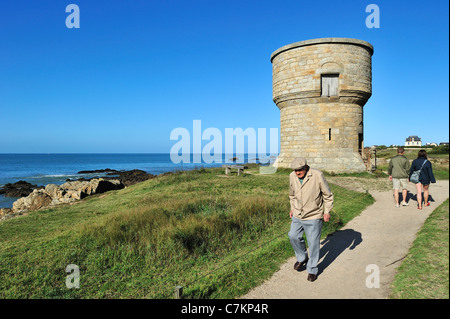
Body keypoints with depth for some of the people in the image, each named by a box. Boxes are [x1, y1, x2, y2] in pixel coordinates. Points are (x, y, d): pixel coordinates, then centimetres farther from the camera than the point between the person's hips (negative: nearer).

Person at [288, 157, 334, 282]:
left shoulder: (317, 175, -19)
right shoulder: (292, 176, -5)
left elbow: (327, 194, -7)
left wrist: (327, 211, -6)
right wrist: (292, 208, 16)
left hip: (313, 216, -4)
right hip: (297, 215, 5)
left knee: (313, 243, 4)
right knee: (293, 236, 8)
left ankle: (312, 269, 21)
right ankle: (302, 258, 35)